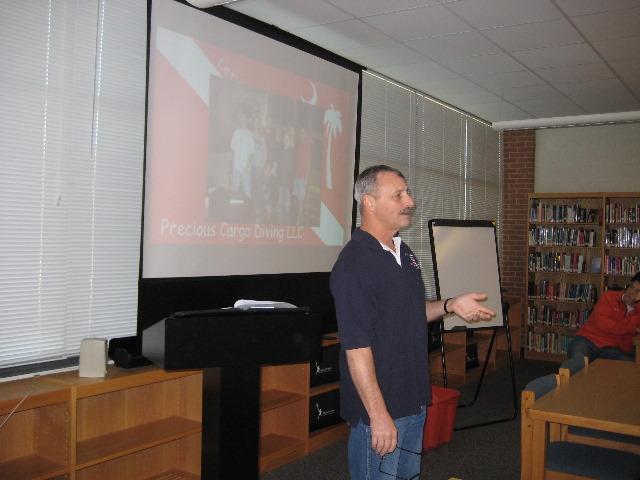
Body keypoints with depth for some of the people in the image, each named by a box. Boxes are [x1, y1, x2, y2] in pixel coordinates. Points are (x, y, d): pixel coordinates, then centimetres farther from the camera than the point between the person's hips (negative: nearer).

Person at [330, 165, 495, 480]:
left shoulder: (404, 252, 8)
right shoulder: (353, 264, -22)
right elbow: (356, 347, -24)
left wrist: (450, 306, 4)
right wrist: (378, 415, -24)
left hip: (414, 400, 9)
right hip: (379, 406, -9)